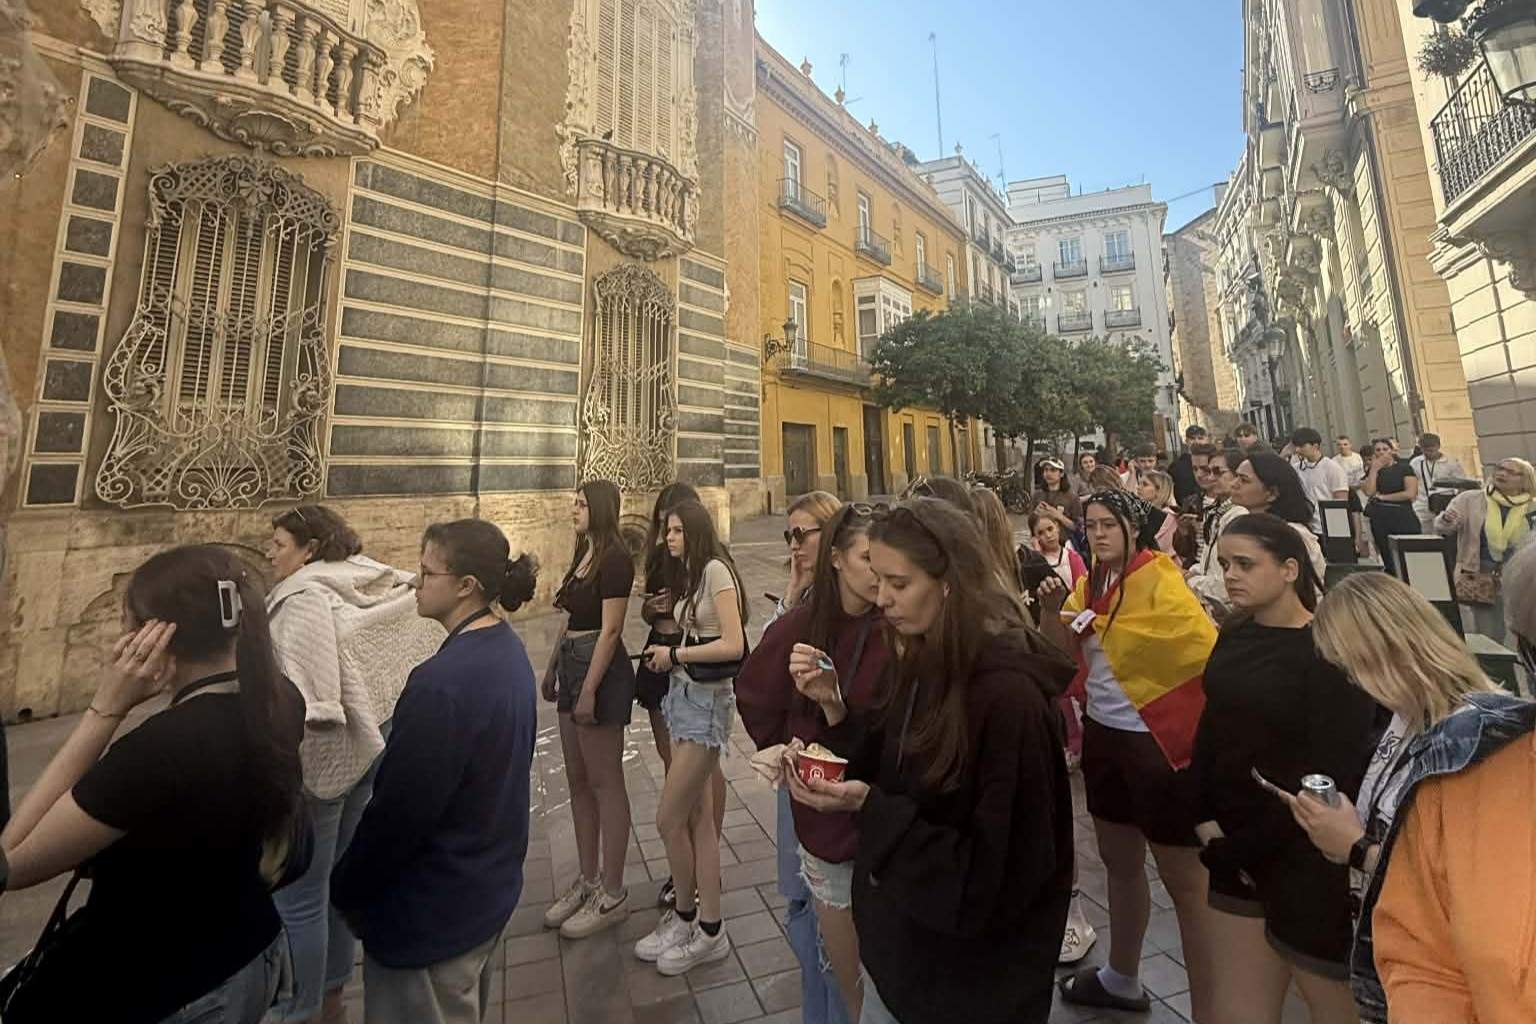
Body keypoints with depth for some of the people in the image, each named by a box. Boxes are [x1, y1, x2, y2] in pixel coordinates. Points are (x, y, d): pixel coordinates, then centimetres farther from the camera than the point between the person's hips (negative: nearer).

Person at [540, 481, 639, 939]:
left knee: (605, 784, 3)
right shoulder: (583, 556, 13)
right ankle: (588, 879, 33)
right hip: (572, 665, 9)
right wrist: (552, 669, 18)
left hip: (601, 671, -9)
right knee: (578, 780, 17)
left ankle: (613, 894, 19)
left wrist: (588, 691, -20)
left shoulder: (614, 559, -15)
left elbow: (610, 629, -19)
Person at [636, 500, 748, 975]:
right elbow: (693, 636, 11)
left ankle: (687, 916, 25)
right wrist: (667, 654, -5)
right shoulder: (689, 577, 13)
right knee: (698, 817, 13)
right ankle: (706, 925, 26)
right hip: (682, 695, 8)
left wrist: (674, 654, -11)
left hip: (707, 702, -8)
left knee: (669, 819, 2)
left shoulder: (715, 569, -14)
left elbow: (734, 645, -20)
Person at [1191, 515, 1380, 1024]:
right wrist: (1205, 818, -3)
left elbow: (1333, 771, -17)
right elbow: (1211, 730, 7)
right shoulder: (1235, 636, 3)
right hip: (1234, 838, 5)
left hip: (1306, 848, -5)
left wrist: (1252, 845, -13)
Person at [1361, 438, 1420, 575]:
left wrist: (1383, 497, -3)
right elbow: (1369, 492, -7)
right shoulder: (1372, 470, 10)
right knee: (1387, 558, 6)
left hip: (1402, 516, -2)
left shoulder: (1404, 468, 4)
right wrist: (1374, 469, -4)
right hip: (1379, 517, 2)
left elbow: (1410, 493, -6)